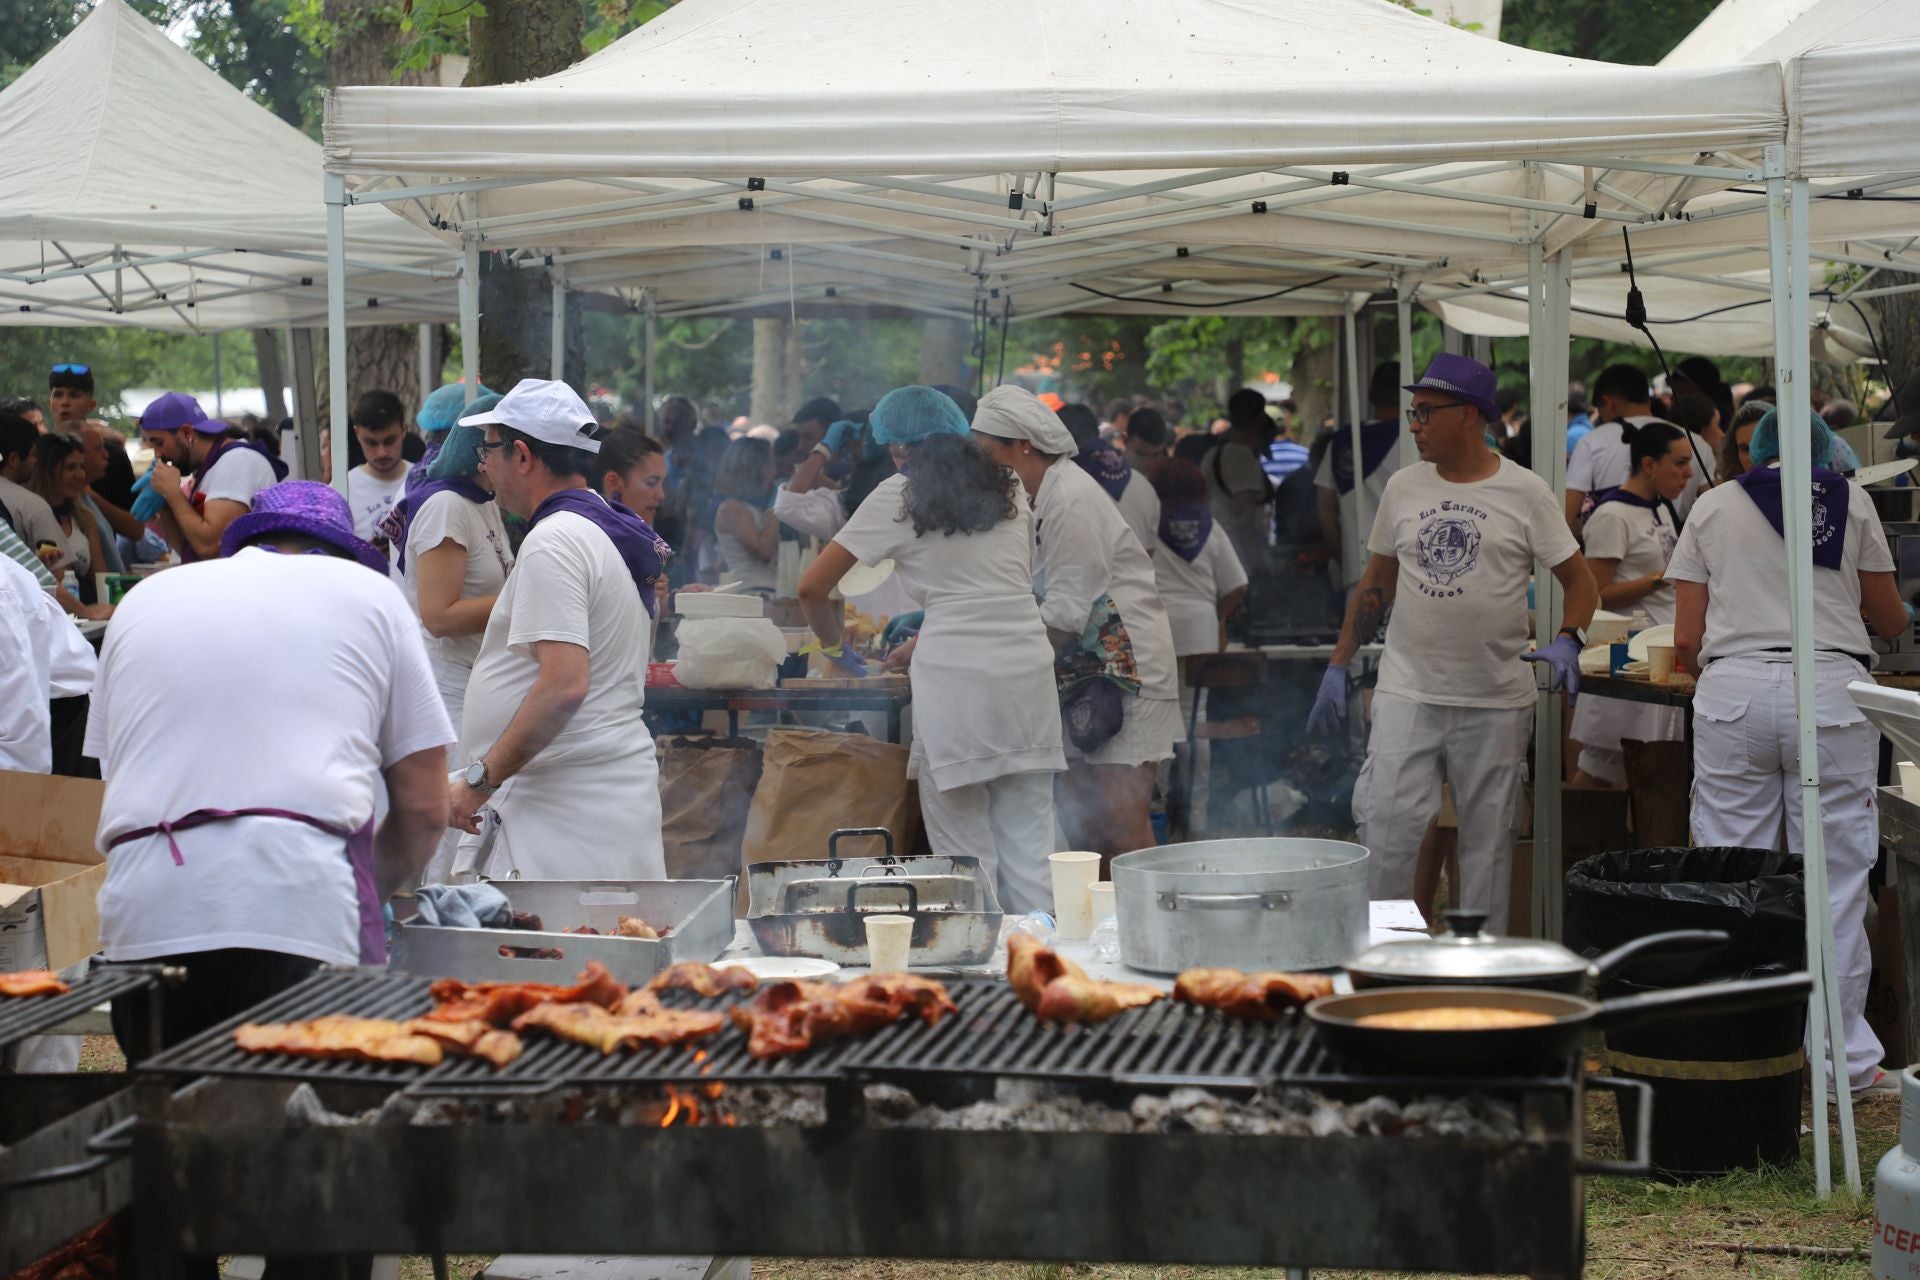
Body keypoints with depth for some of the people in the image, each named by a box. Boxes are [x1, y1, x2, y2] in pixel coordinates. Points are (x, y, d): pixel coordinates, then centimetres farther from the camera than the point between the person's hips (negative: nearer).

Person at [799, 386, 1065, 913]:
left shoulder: (897, 497, 4)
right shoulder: (1009, 488, 17)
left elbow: (812, 588, 6)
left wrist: (835, 648, 24)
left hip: (955, 677, -4)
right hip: (1028, 670, 4)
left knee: (965, 854, 1)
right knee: (1029, 851, 6)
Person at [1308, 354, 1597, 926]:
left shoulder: (1524, 493, -1)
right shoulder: (1403, 488, 9)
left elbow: (1581, 581, 2)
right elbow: (1375, 584, 17)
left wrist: (1567, 641, -17)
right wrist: (1337, 667, 13)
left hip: (1495, 703, -2)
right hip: (1406, 692, 2)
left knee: (1487, 841, 5)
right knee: (1387, 829, -9)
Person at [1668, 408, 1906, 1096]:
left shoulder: (1713, 506, 10)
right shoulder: (1851, 500, 9)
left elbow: (1686, 642, 7)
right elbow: (1891, 620, 18)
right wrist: (1904, 615, 41)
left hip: (1732, 692, 1)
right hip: (1831, 688, -1)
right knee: (1834, 880, 4)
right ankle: (1844, 1059, 8)